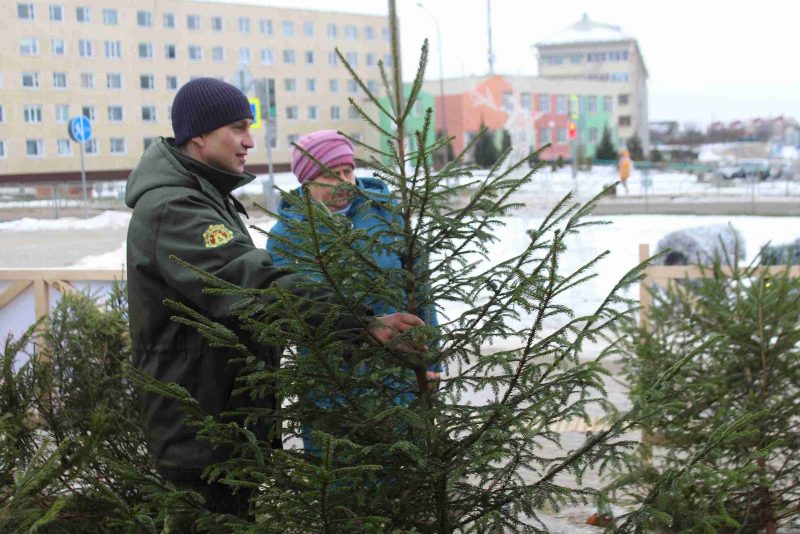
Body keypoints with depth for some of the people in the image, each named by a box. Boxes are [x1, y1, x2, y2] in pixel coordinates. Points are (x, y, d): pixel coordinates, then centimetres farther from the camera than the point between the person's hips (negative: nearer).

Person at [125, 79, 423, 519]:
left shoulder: (202, 197, 13)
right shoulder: (172, 210, -22)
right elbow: (255, 287, -34)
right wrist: (362, 322, -41)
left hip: (229, 414, 10)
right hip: (197, 429, -10)